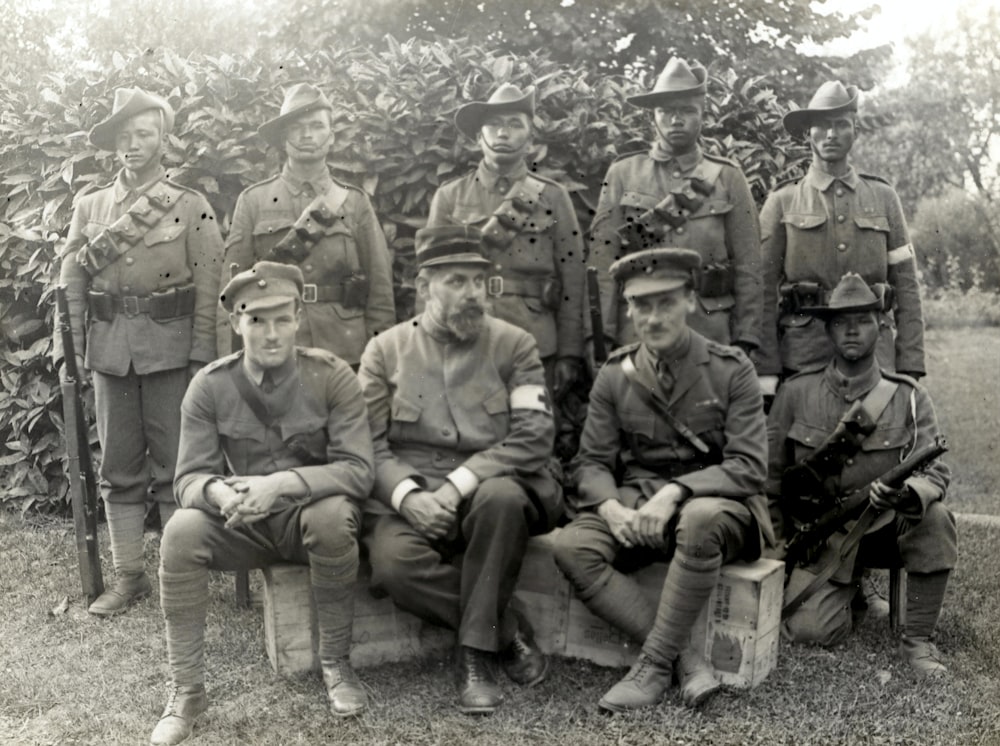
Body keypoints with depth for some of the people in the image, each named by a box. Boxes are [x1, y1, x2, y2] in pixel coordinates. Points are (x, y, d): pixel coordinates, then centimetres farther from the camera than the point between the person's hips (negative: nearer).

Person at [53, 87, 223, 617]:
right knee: (118, 467, 8)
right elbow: (70, 282, 10)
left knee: (174, 465, 1)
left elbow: (209, 286, -3)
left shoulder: (191, 207, 2)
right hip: (108, 345, 3)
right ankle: (128, 574, 17)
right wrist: (66, 349, 1)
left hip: (170, 345, -3)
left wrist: (201, 356, -10)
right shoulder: (89, 207, 11)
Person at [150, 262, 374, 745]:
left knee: (333, 513, -35)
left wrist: (282, 483, -35)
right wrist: (218, 491, -33)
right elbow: (189, 477, -7)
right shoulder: (210, 386, -6)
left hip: (311, 515, -2)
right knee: (181, 532, -26)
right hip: (241, 523, 2)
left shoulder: (332, 376, -12)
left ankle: (336, 664, -13)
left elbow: (358, 469, -19)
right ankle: (185, 691, -10)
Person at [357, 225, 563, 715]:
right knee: (393, 562, -31)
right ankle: (508, 629, -8)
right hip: (409, 496, 1)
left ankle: (476, 652, -18)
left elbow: (533, 435, -7)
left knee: (501, 498, -36)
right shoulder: (385, 351, 8)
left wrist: (458, 485, -19)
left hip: (491, 487, 0)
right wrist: (408, 495, -17)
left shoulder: (514, 345, 5)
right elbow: (368, 444, 3)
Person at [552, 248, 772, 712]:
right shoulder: (614, 376, 7)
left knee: (700, 519, -39)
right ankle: (686, 660, -24)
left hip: (714, 504, -3)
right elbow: (591, 462, 6)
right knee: (572, 546, -26)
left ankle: (654, 663, -25)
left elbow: (748, 467, -9)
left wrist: (676, 491, -24)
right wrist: (610, 506, -17)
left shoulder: (731, 370, -2)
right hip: (634, 505, 3)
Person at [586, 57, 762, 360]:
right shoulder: (622, 174, 6)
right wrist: (602, 337, -5)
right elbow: (602, 259, 1)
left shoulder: (728, 178, 8)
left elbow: (748, 267, 6)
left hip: (710, 332, 1)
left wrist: (744, 341, 0)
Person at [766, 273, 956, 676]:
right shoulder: (796, 392, -4)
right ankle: (846, 590, 18)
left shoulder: (910, 398, -3)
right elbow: (769, 477, 2)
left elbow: (934, 474, -11)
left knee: (935, 519, -31)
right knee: (812, 629, -20)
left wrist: (908, 494, -36)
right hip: (819, 536, 0)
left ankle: (917, 638, -11)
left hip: (885, 526, 1)